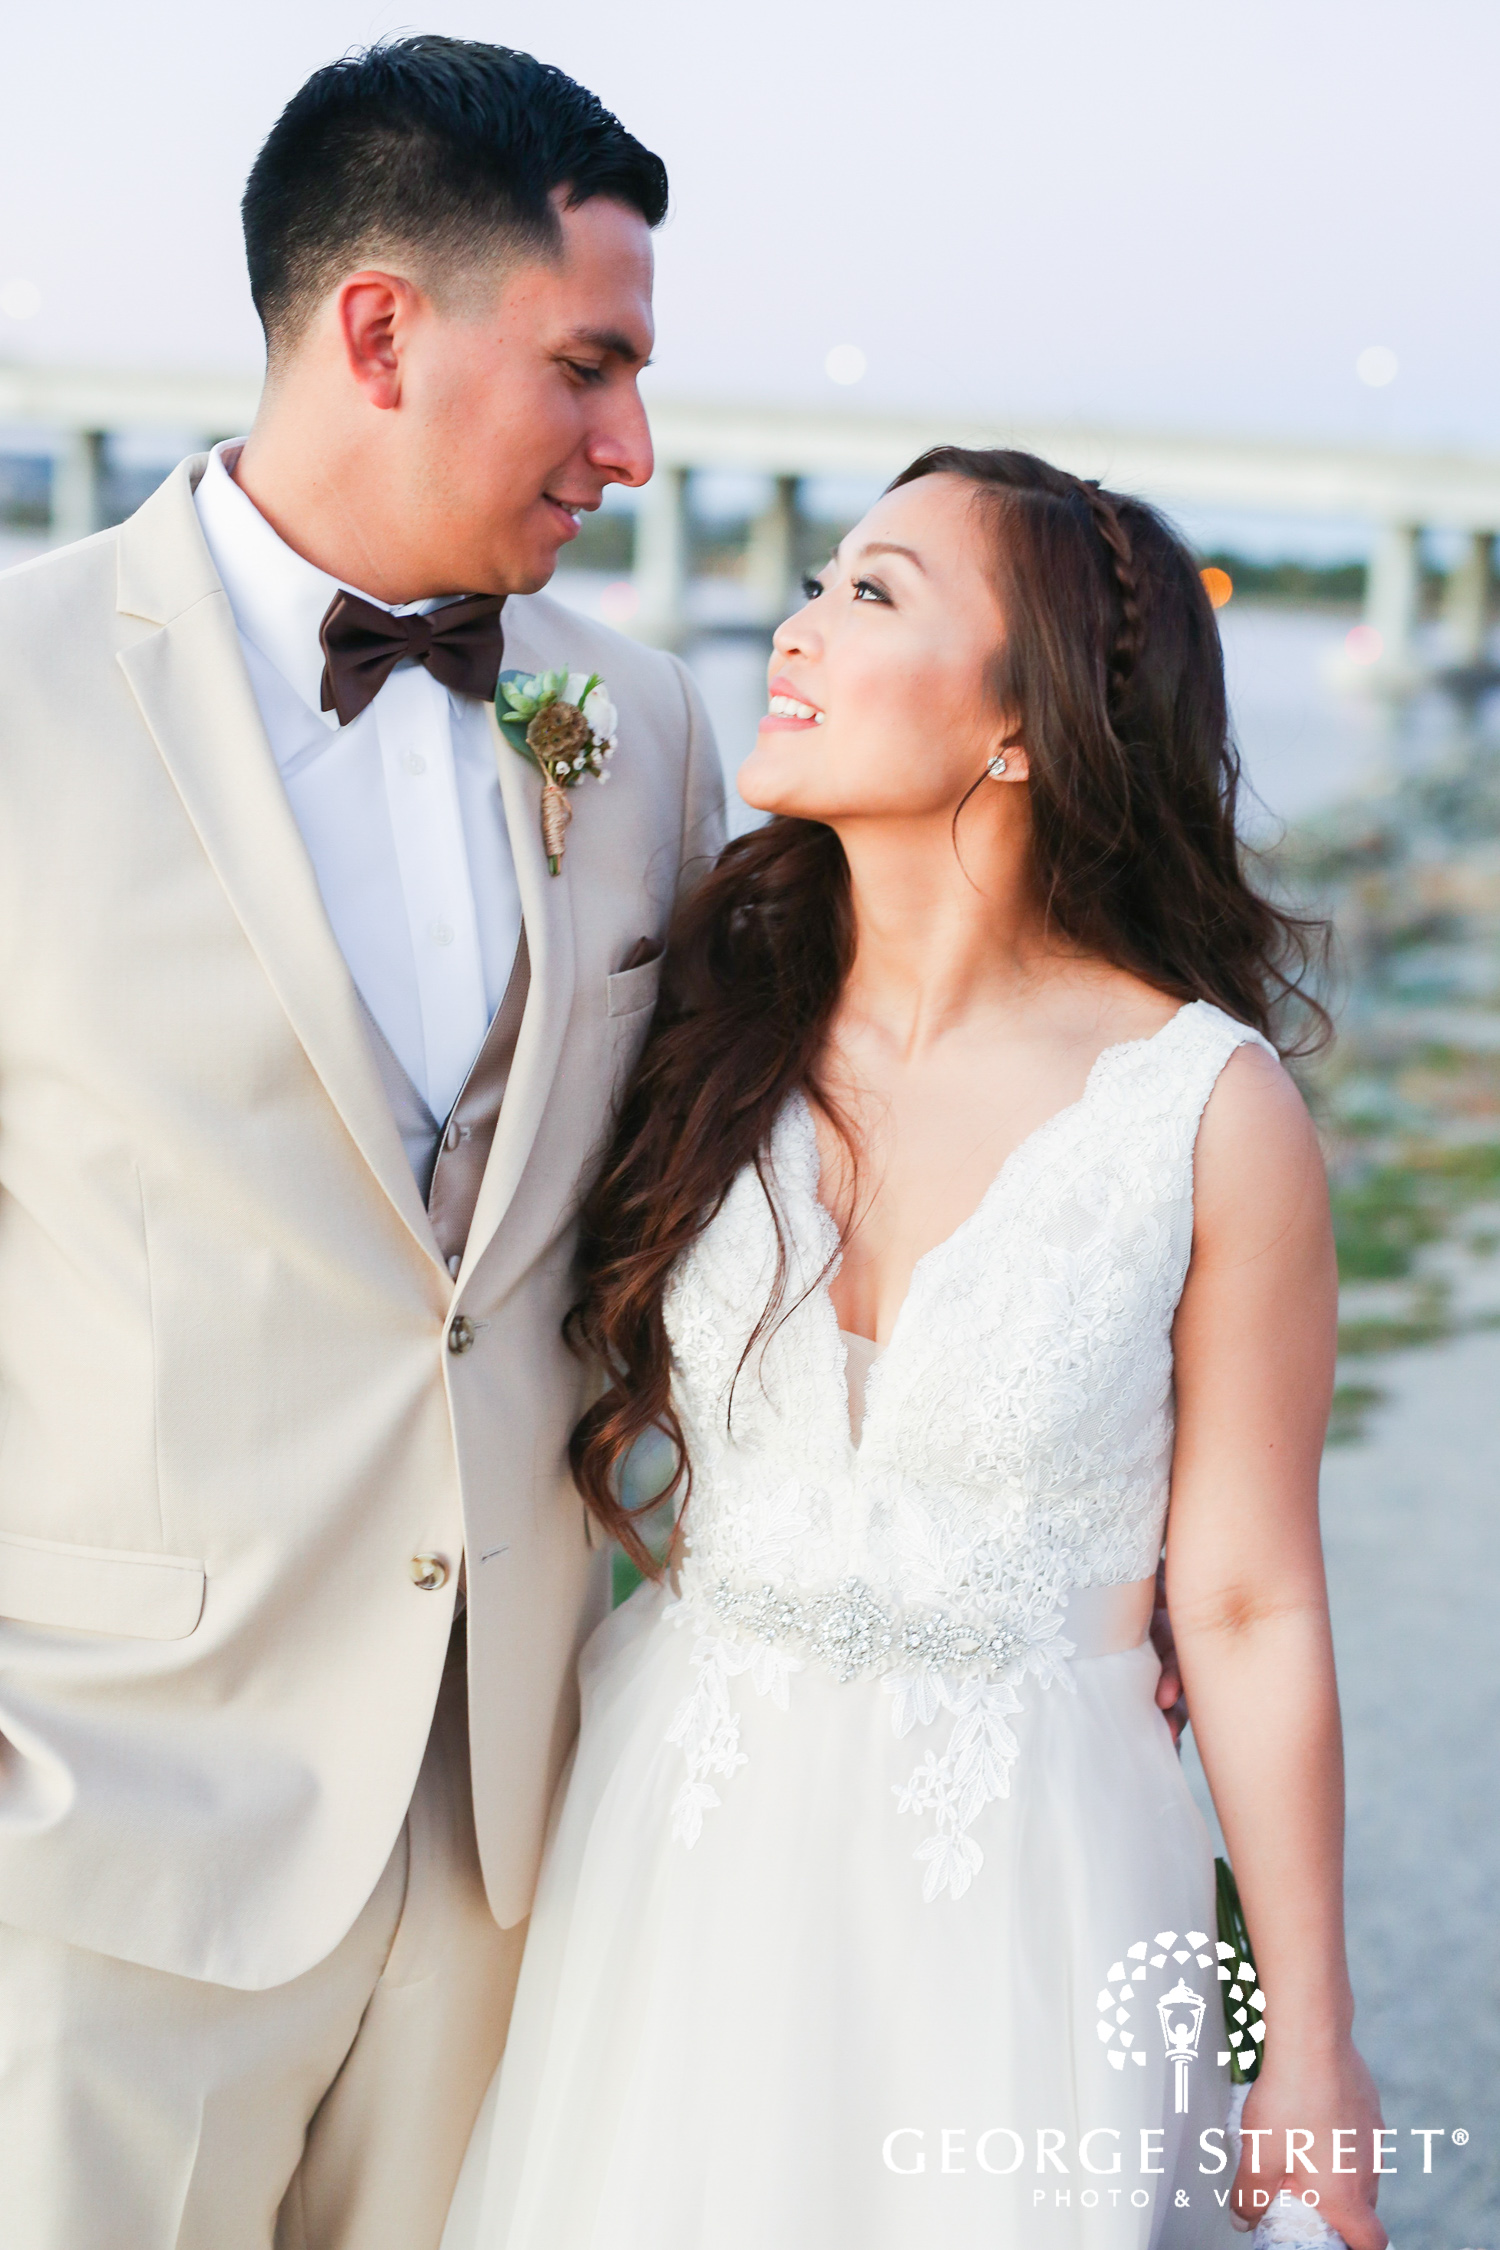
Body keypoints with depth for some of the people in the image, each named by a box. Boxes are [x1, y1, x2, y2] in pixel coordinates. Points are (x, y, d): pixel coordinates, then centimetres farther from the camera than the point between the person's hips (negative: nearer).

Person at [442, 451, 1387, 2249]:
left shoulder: (1211, 1109, -14)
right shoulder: (712, 1025, -4)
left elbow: (1249, 1606, -8)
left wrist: (1311, 2051, -2)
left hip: (1023, 1882, -3)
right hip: (676, 1842, 3)